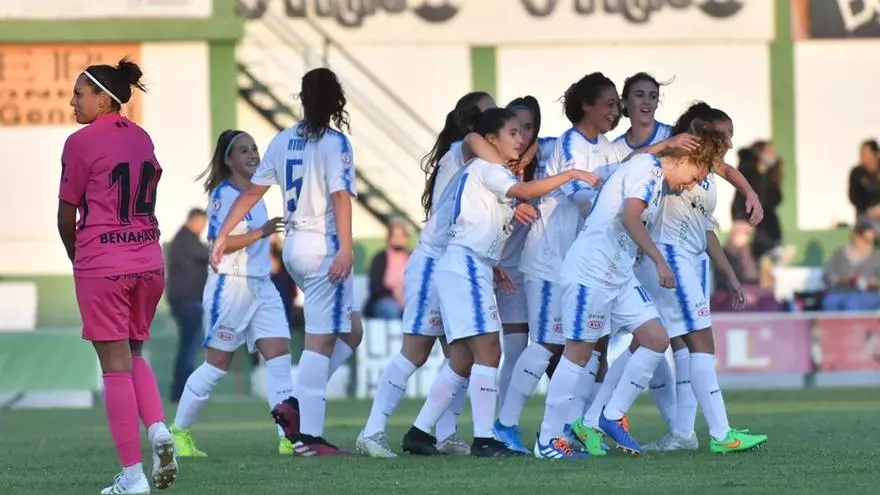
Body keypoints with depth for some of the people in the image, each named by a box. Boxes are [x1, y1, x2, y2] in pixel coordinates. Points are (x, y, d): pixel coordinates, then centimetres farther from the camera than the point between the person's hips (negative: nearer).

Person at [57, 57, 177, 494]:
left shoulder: (82, 142, -10)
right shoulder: (142, 139, 9)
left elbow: (66, 216, -4)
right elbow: (146, 199, 13)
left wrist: (76, 257, 15)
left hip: (102, 265, -6)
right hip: (149, 260, 6)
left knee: (116, 365, -1)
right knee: (134, 354, 21)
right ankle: (158, 429, -4)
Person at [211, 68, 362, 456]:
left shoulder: (283, 141, 10)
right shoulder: (334, 142, -9)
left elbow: (252, 191, 13)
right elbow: (340, 196, -20)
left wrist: (223, 235, 18)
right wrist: (346, 248, -27)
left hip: (293, 246, 8)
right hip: (324, 246, -8)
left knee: (350, 331, 16)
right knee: (321, 340, -7)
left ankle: (296, 405, 3)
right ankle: (309, 435, -11)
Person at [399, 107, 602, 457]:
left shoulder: (493, 173, 24)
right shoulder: (486, 168, -6)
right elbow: (524, 191, -25)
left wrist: (493, 268, 14)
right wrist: (571, 175, -22)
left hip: (474, 267, 10)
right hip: (465, 265, -10)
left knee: (462, 360, 9)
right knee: (487, 350, -13)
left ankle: (419, 432, 9)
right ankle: (483, 439, -17)